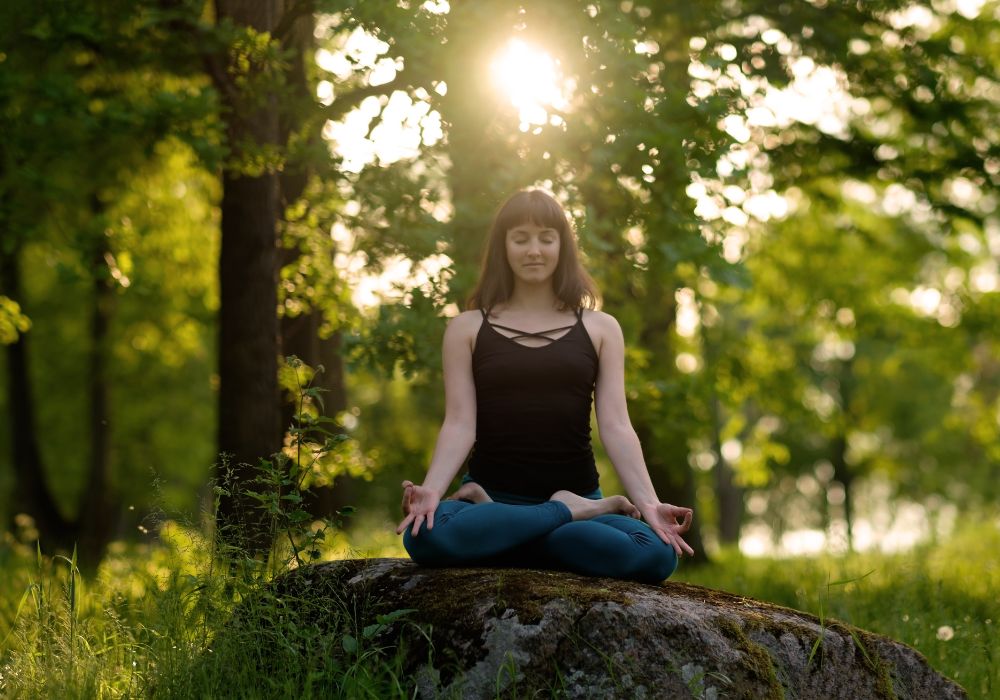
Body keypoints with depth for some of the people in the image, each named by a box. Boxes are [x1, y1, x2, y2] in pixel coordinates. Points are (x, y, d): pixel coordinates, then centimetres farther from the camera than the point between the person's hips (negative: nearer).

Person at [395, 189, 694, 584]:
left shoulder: (599, 329, 10)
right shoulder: (468, 328, 8)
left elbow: (615, 426, 0)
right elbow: (459, 424, -2)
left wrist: (649, 504, -17)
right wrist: (432, 490, -23)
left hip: (577, 493, 1)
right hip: (491, 496, -1)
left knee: (656, 554, -32)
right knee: (426, 535, -37)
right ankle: (571, 512, -18)